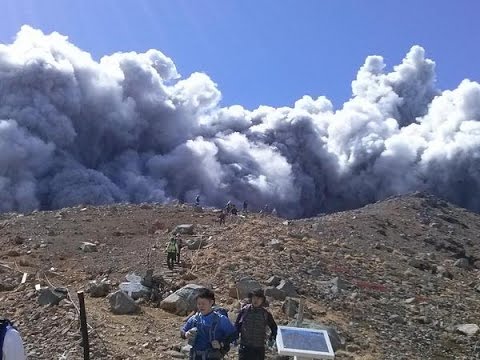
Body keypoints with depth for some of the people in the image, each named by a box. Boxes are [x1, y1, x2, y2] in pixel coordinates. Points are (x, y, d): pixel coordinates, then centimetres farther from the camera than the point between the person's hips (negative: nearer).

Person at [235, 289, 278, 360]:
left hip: (259, 348, 1)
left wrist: (271, 339, 1)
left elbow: (274, 327, 13)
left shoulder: (266, 314, -1)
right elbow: (237, 324, 9)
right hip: (245, 347, -1)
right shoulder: (244, 310, -3)